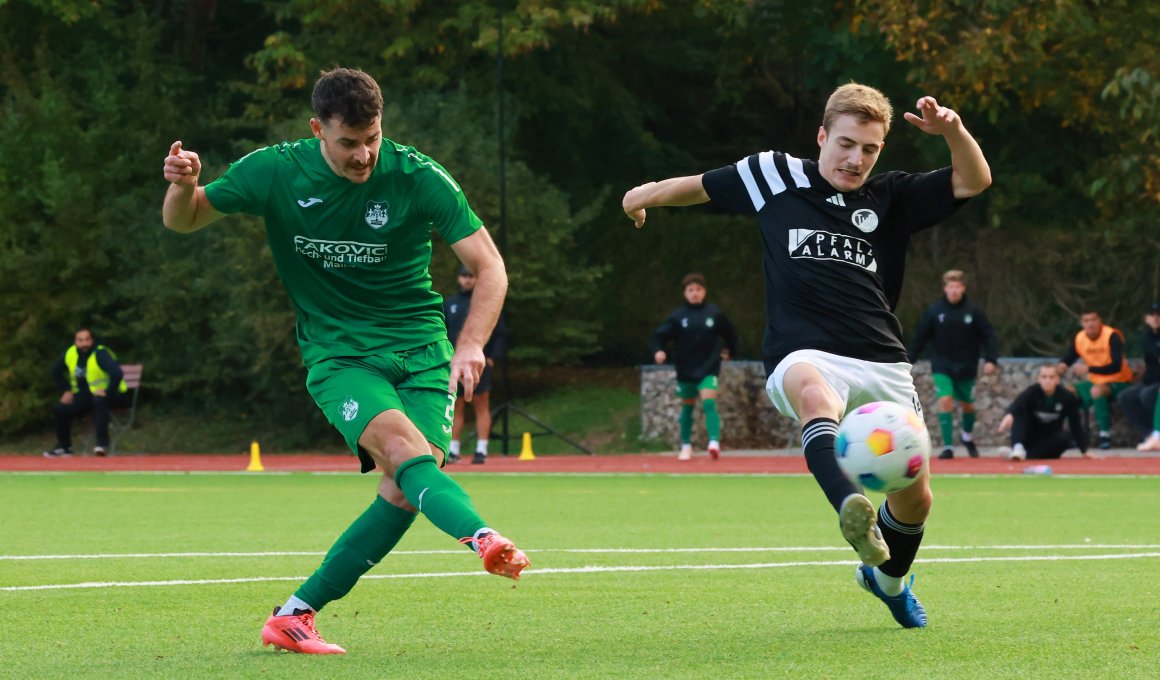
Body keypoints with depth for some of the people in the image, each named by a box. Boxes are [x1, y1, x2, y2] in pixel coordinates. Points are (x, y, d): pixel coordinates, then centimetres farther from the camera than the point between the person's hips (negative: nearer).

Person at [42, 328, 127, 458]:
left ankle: (102, 444, -34)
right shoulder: (69, 354, -3)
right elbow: (56, 371, 17)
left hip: (106, 394, -7)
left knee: (100, 401, -40)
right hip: (86, 394, 7)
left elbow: (117, 374, -35)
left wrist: (108, 392, -32)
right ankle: (64, 446, 12)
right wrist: (66, 390, 10)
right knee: (60, 409, -7)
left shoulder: (100, 354, -23)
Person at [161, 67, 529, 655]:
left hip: (420, 350, 1)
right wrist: (184, 186, -17)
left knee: (405, 490, -17)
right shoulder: (276, 171, -5)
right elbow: (182, 221, 7)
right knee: (400, 444, -30)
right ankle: (483, 539, -57)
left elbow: (489, 267, -9)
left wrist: (470, 343, -25)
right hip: (337, 355, -1)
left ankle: (295, 615, -5)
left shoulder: (419, 178, -9)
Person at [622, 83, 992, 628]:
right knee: (815, 394, -41)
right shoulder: (777, 178, 11)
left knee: (915, 499, 5)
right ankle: (851, 510, -66)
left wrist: (953, 131, -11)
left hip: (883, 365, 3)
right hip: (804, 357, -3)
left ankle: (888, 578, 39)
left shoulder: (892, 198, 14)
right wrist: (652, 192, 21)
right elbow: (704, 187, 28)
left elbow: (974, 181, 5)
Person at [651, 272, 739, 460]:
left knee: (709, 403, -20)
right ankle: (686, 446, 27)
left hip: (709, 369, -2)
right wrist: (658, 351, -23)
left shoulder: (715, 314, -3)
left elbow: (731, 333, 13)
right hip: (686, 369, 2)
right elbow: (660, 335, -5)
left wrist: (731, 351, 19)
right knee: (687, 408, 13)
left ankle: (714, 442, -29)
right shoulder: (678, 316, -5)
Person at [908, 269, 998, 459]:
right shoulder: (934, 312, -5)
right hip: (942, 367, -1)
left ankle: (968, 436, 42)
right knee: (945, 402, -16)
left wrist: (991, 360, -15)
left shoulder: (973, 312, -5)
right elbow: (920, 338, -1)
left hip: (966, 368, 1)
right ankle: (948, 447, -11)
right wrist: (908, 361, -5)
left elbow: (988, 336, -4)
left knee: (967, 405, 13)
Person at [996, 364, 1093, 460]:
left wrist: (1084, 451, -9)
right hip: (1029, 437, -2)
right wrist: (1009, 415, -65)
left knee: (1066, 437, -32)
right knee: (1019, 413, -27)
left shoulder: (1067, 397, -15)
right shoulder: (1032, 392, -20)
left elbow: (1075, 424, -9)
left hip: (1050, 442, 2)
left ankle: (1027, 454, -32)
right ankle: (1018, 448, -44)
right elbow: (1017, 405, -41)